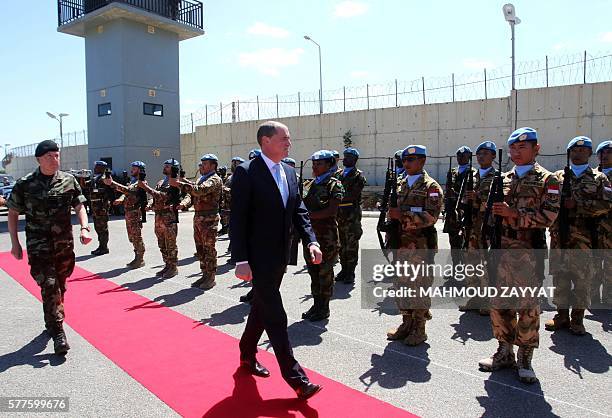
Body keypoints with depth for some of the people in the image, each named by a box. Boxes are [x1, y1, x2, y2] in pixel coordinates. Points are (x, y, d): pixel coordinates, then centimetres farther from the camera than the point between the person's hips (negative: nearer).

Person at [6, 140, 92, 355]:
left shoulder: (69, 181, 3)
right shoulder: (24, 184, -2)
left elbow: (79, 207, 6)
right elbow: (13, 213, 6)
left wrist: (84, 228, -11)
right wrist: (15, 243, 3)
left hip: (65, 244, 3)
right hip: (38, 246, -3)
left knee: (60, 286, 14)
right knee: (49, 286, -11)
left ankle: (51, 322, 36)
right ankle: (58, 333, -8)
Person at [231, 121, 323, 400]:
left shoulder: (289, 173, 9)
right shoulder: (246, 173, -13)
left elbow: (298, 211, 10)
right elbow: (237, 219, -15)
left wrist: (311, 241, -5)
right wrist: (241, 260, -20)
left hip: (280, 256, 8)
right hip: (259, 257, -7)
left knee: (262, 308, 20)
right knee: (275, 316, -3)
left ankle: (247, 354, 40)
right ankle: (295, 378, 5)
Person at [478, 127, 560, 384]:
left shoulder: (547, 180, 0)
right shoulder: (503, 179, 14)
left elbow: (548, 216, -10)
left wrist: (513, 214, -17)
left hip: (528, 252, -5)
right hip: (501, 250, 5)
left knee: (527, 305, 2)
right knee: (499, 302, 9)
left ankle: (525, 359, 16)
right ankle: (505, 353, 24)